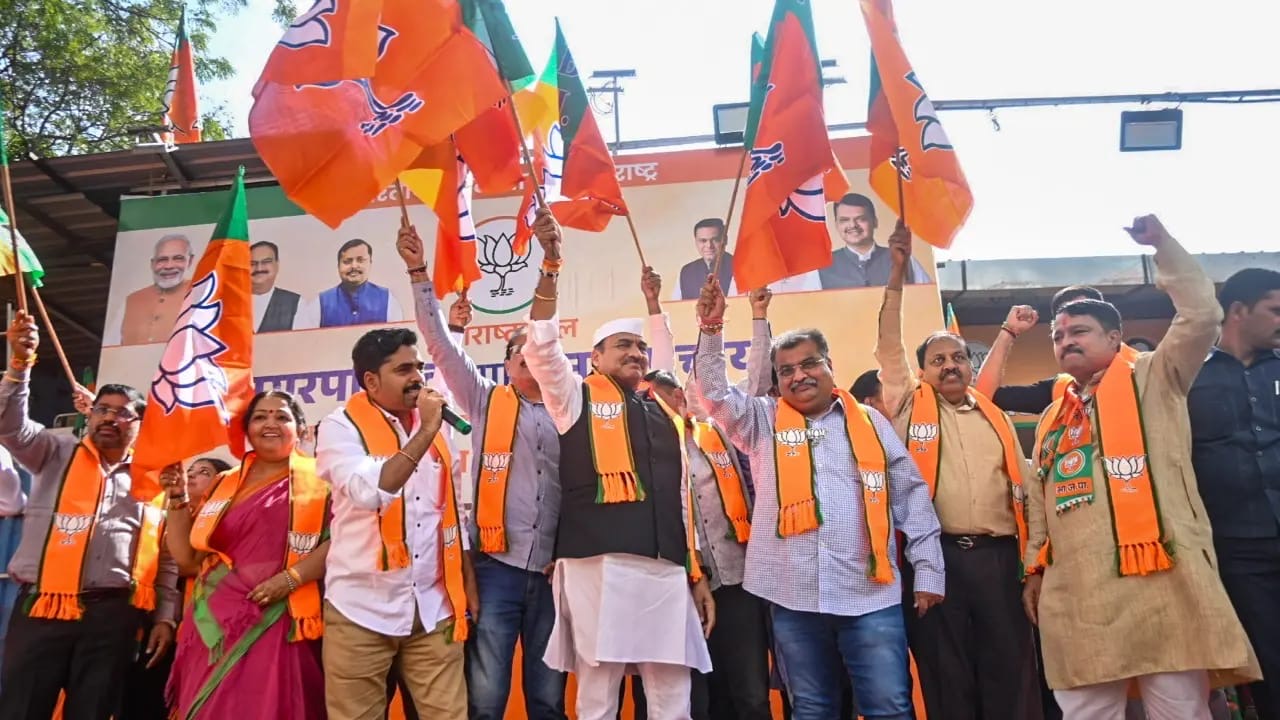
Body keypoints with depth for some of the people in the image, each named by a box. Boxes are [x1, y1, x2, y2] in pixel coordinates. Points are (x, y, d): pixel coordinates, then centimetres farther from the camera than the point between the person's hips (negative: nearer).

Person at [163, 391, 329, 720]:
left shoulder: (317, 479, 2)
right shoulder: (224, 485, 15)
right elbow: (188, 559, 14)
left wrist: (292, 577, -18)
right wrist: (178, 498, 7)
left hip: (277, 627, -4)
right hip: (217, 627, 4)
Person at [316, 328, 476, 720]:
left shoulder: (437, 427, 9)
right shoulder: (341, 427, -5)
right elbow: (370, 493, -23)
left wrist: (468, 582, 12)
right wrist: (425, 432, -20)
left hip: (434, 607, 4)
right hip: (362, 608, -3)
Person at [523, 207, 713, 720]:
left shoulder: (665, 413, 19)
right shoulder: (578, 398, 8)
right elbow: (541, 347, -9)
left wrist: (696, 572, 18)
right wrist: (550, 264, -17)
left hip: (667, 569, 5)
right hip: (600, 565, -4)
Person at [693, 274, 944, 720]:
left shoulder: (869, 423, 9)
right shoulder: (764, 422, 8)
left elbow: (912, 496, 10)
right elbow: (715, 392, -3)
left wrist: (928, 571, 6)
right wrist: (711, 328, -16)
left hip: (870, 594, 0)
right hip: (793, 598, 1)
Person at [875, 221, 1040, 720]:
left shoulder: (995, 419, 16)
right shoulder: (910, 408, 7)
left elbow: (1020, 489, 16)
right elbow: (888, 347, -3)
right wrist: (898, 274, -10)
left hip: (998, 555, 3)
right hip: (935, 554, -2)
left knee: (1009, 668, 5)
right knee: (945, 672, 5)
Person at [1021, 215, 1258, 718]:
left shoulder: (1152, 381, 9)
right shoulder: (1051, 418, 22)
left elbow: (1202, 316, -3)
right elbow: (1039, 501, 23)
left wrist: (1162, 243, 0)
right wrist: (1035, 569, 18)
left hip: (1161, 583, -4)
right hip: (1077, 596, 5)